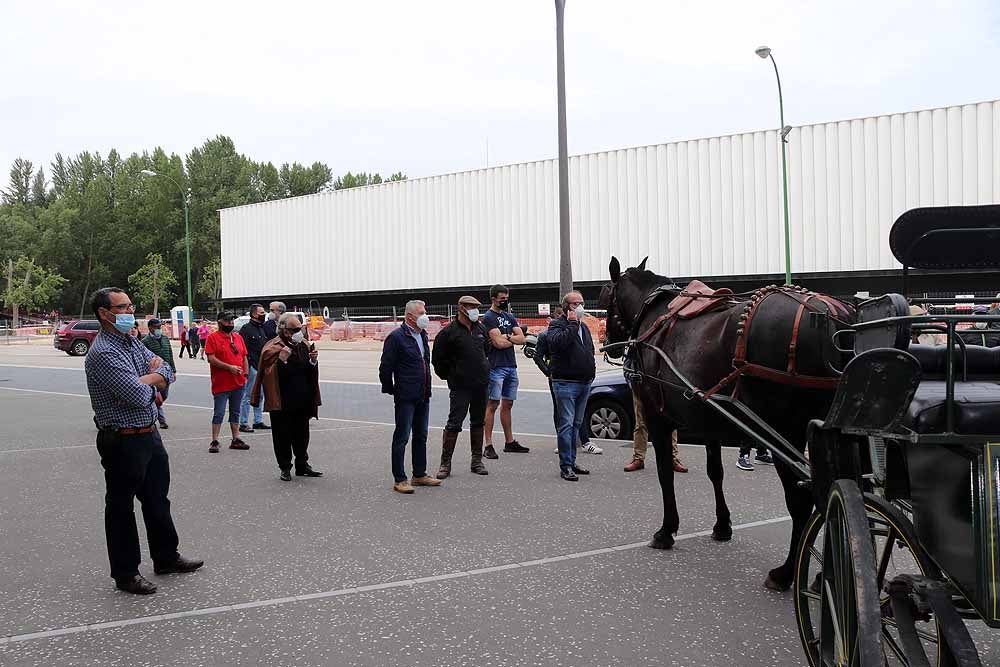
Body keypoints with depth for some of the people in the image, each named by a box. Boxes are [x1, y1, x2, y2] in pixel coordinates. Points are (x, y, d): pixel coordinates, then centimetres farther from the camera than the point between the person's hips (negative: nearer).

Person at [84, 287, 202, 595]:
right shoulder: (103, 353, -20)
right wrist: (153, 382, -4)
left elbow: (167, 373, 9)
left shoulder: (132, 342, 10)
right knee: (121, 508, 6)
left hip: (149, 434, 9)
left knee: (158, 500, 20)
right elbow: (140, 396, -26)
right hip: (122, 441, -9)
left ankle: (166, 557, 35)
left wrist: (147, 379, -12)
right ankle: (125, 573, 19)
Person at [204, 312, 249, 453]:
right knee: (219, 413, -3)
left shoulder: (238, 337, 12)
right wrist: (229, 367, -19)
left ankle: (236, 440, 21)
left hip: (239, 383, 6)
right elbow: (211, 359, -15)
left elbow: (244, 357, 16)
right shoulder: (213, 338, -6)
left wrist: (246, 374, 7)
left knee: (235, 413, 13)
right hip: (221, 383, -6)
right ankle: (214, 442, 3)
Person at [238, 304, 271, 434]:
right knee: (248, 396, -4)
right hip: (252, 367, -9)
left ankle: (258, 421, 23)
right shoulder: (247, 328, -11)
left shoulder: (262, 328, 15)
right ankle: (243, 423, 2)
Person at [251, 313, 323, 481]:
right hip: (282, 403, -5)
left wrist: (313, 361, -8)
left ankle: (302, 465, 27)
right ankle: (285, 468, 17)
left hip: (302, 402, 5)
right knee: (283, 436, 4)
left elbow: (311, 373, 12)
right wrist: (282, 359, -30)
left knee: (302, 435, 14)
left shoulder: (304, 345, 8)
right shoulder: (273, 348, -10)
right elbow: (270, 373, -19)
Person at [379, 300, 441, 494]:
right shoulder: (396, 337, -12)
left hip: (423, 396, 8)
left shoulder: (423, 335, 13)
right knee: (401, 438, -2)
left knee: (421, 436, 15)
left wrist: (427, 388, 17)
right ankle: (399, 479, 4)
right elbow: (385, 367, -11)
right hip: (405, 397, -8)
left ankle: (420, 474, 26)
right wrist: (390, 390, -6)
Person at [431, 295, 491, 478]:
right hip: (460, 387, -6)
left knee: (478, 422, 12)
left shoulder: (480, 329, 9)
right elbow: (438, 359, -6)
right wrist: (450, 376, 0)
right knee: (454, 423, -5)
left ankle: (476, 461, 22)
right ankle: (445, 463, 4)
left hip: (481, 384, 6)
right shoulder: (449, 332, -10)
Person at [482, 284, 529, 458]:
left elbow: (522, 339, 7)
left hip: (511, 366, 8)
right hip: (496, 366, -8)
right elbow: (498, 343, -16)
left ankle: (509, 442, 20)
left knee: (507, 404, 13)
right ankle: (488, 446, -8)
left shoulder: (509, 316, 17)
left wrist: (507, 337, -9)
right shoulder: (489, 318, -6)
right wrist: (514, 339, 0)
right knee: (493, 405, -8)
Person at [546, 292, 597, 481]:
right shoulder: (557, 325, -5)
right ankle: (565, 466, -6)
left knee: (576, 424, 13)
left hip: (584, 383, 8)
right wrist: (572, 324, -19)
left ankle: (572, 462, 21)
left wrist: (591, 370, 14)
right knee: (566, 425, -8)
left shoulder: (584, 327, 19)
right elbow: (558, 342, -27)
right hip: (565, 383, -8)